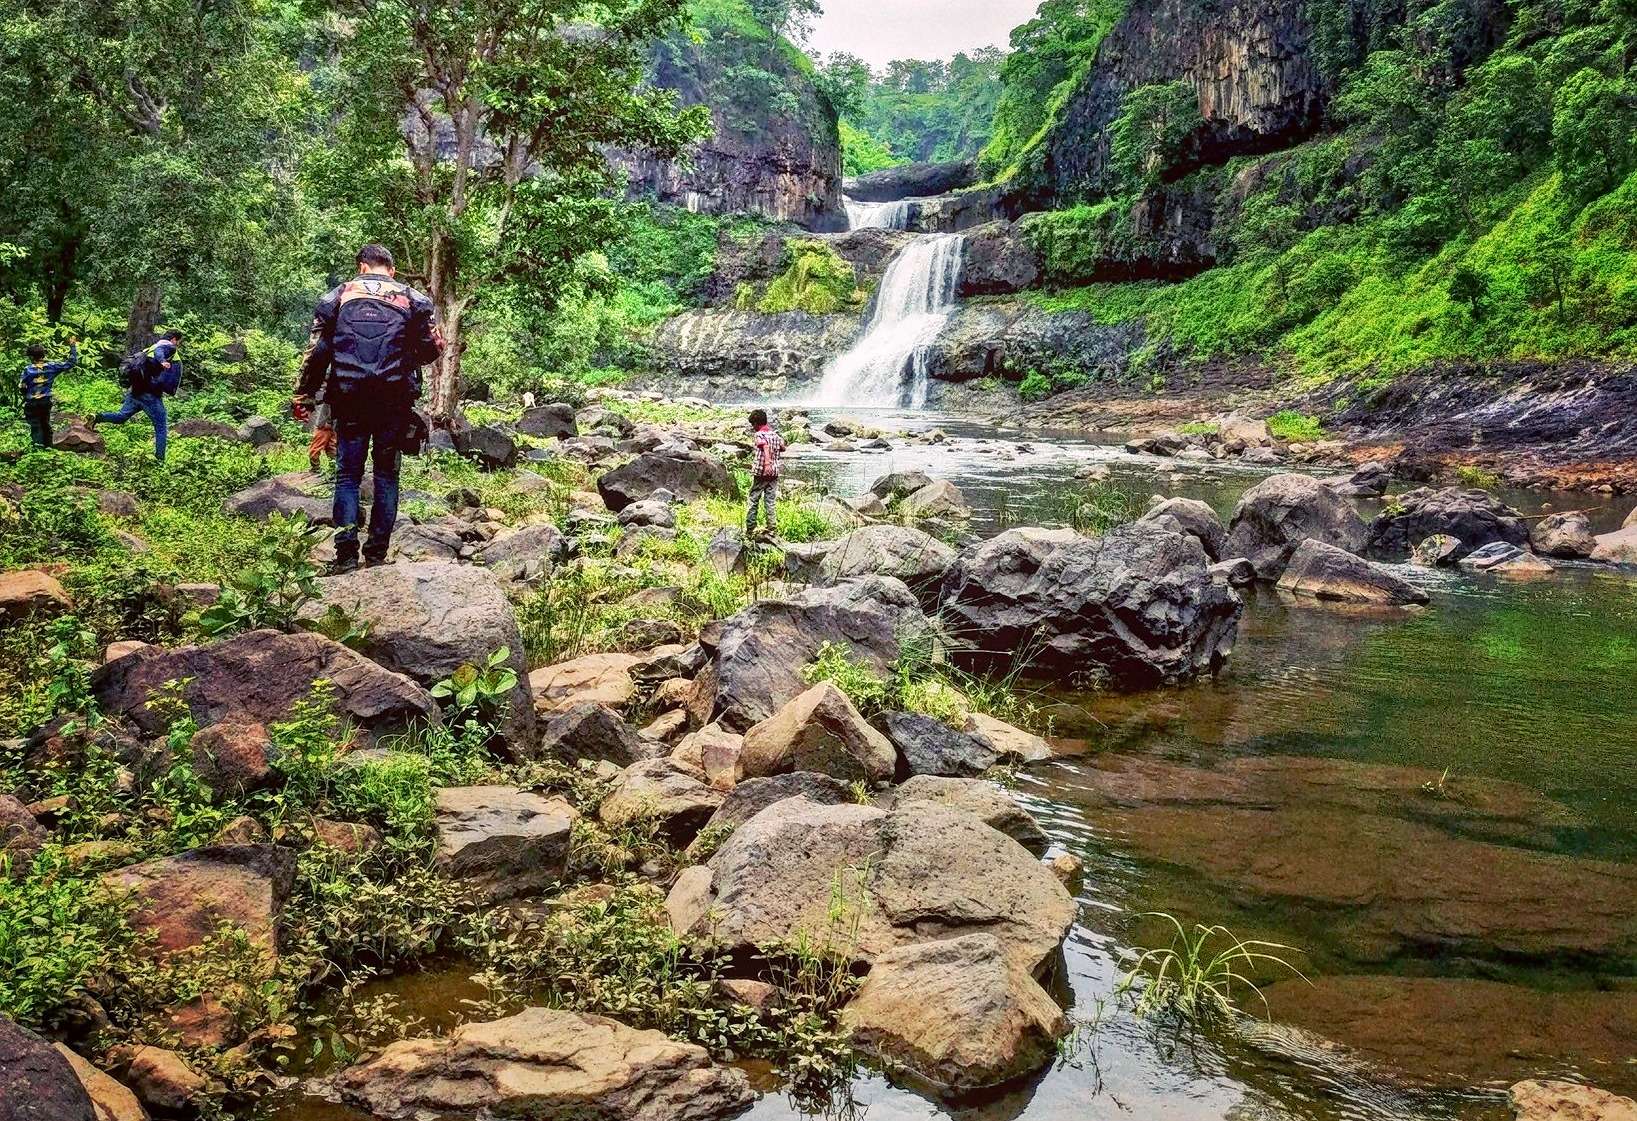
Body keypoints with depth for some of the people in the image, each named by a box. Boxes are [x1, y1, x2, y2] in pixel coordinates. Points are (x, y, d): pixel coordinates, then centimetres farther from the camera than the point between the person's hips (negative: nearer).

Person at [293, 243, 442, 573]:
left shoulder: (338, 296, 7)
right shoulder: (412, 299, 6)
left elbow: (317, 351, 2)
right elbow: (434, 347, 0)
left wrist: (303, 396, 7)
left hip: (350, 400, 0)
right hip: (395, 402, 0)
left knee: (347, 476, 7)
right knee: (386, 475, 10)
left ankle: (346, 552, -4)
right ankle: (377, 552, 8)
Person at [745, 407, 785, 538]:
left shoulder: (760, 435, -9)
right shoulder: (775, 434, 10)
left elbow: (766, 446, -30)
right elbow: (783, 448, 27)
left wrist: (767, 463, -45)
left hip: (760, 473, -6)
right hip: (774, 473, 6)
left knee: (753, 500, 4)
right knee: (771, 502, 7)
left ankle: (749, 529, 6)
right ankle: (771, 528, 5)